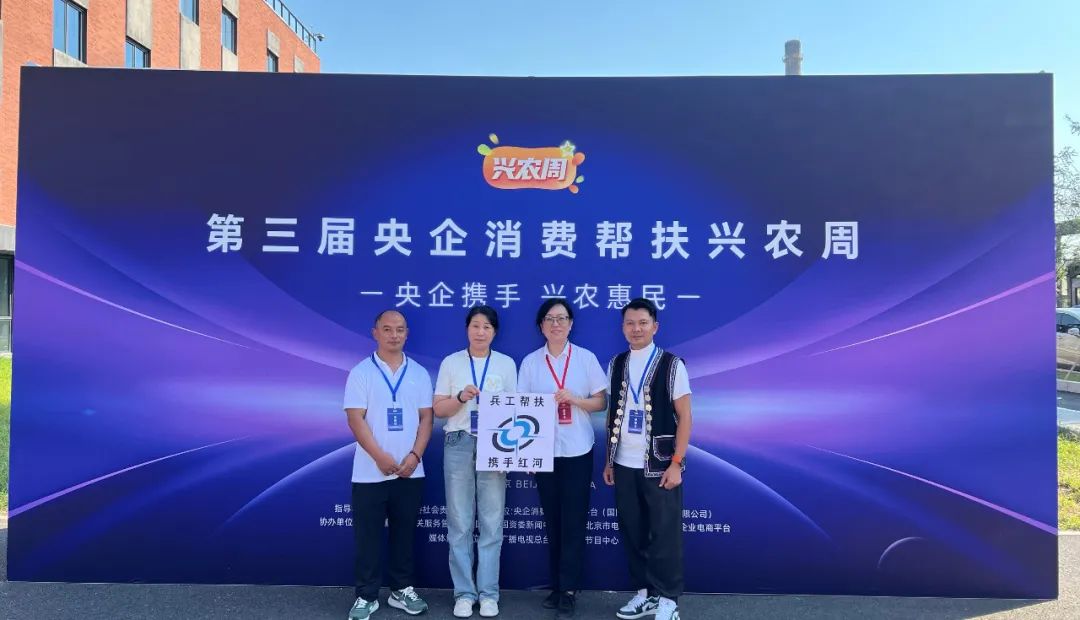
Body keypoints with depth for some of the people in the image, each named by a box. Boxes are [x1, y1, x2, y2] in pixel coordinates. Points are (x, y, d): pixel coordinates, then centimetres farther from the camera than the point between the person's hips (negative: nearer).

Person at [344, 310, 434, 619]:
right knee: (368, 535, 4)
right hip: (370, 472, -2)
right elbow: (356, 419, -8)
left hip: (410, 471, 3)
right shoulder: (361, 372, -2)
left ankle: (402, 590, 25)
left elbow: (426, 418, 5)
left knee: (404, 532, 12)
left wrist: (414, 456, -8)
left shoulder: (419, 373, 6)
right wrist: (381, 457, -16)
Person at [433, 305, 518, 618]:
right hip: (458, 444, 0)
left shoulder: (506, 364, 6)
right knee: (459, 523, 5)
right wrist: (461, 397, -14)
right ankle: (464, 592, 15)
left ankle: (488, 593, 14)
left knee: (491, 522, 3)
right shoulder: (450, 363, 5)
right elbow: (439, 409, 4)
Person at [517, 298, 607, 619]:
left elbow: (601, 402, 1)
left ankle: (569, 590, 8)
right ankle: (557, 586, 20)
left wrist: (574, 399, -17)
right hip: (544, 451, 2)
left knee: (574, 521, 0)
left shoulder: (586, 358, 0)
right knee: (552, 520, 9)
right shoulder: (530, 362, 3)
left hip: (578, 451, -1)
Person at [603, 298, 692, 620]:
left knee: (665, 534, 3)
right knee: (632, 532, 11)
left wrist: (676, 463, -11)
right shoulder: (616, 365, 7)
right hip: (624, 464, 4)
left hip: (659, 464, -4)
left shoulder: (672, 364, -5)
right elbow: (612, 415, 11)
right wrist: (608, 461, 9)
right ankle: (645, 592, 26)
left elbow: (684, 417, -6)